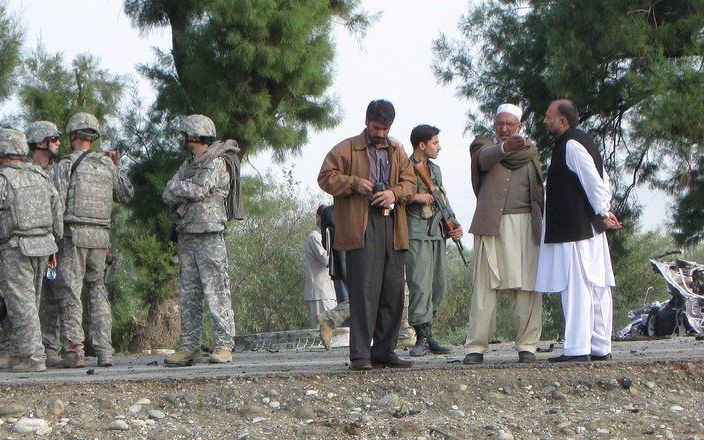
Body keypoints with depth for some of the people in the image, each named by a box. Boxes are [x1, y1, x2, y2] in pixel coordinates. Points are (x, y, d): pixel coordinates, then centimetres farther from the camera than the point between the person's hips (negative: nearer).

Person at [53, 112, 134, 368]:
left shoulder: (66, 165, -5)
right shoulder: (107, 165, 10)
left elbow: (57, 203, -9)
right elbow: (127, 196, 19)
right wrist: (117, 168, 29)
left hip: (73, 234, -5)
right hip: (101, 236, 5)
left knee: (70, 292, -1)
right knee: (98, 291, 11)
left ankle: (74, 352, -6)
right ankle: (104, 351, 4)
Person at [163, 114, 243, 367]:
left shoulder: (218, 163, -6)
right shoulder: (189, 164, 19)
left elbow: (198, 190, -18)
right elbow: (168, 195, 9)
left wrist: (180, 188, 0)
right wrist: (189, 191, -9)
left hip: (210, 235, -8)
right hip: (186, 236, 8)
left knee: (216, 292, -9)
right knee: (188, 295, 7)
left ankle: (224, 346, -7)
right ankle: (189, 348, 10)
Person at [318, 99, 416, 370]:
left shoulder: (397, 151, 21)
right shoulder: (346, 149, 5)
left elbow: (410, 182, 17)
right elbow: (326, 177, 1)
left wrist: (395, 193, -5)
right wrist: (354, 183, -14)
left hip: (392, 227, 6)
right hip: (361, 228, -6)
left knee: (393, 290, 5)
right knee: (364, 289, -12)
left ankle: (384, 351, 12)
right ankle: (360, 354, -13)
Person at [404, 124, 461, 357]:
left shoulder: (435, 170, 21)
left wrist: (453, 224, 12)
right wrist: (415, 197, -18)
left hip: (437, 233, 8)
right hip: (416, 234, -8)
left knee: (438, 287, 5)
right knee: (420, 286, -14)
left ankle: (427, 336, 12)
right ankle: (423, 337, -13)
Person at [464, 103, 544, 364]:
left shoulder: (529, 152, 21)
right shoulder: (483, 146, 12)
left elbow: (538, 190, 20)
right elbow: (486, 159, -14)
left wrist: (541, 224, 9)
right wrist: (505, 148, -36)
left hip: (524, 224, 2)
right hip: (491, 225, -2)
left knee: (527, 287, -4)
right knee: (485, 286, -6)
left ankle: (527, 345, -1)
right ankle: (476, 346, -6)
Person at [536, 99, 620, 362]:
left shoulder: (570, 146, -13)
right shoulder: (584, 142, 17)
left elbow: (594, 182, -18)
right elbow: (603, 181, 19)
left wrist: (602, 213, -13)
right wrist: (603, 211, 17)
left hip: (573, 231, -10)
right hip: (590, 228, 10)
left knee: (575, 286, -9)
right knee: (597, 287, 9)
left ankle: (577, 348, -9)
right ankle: (600, 347, 12)